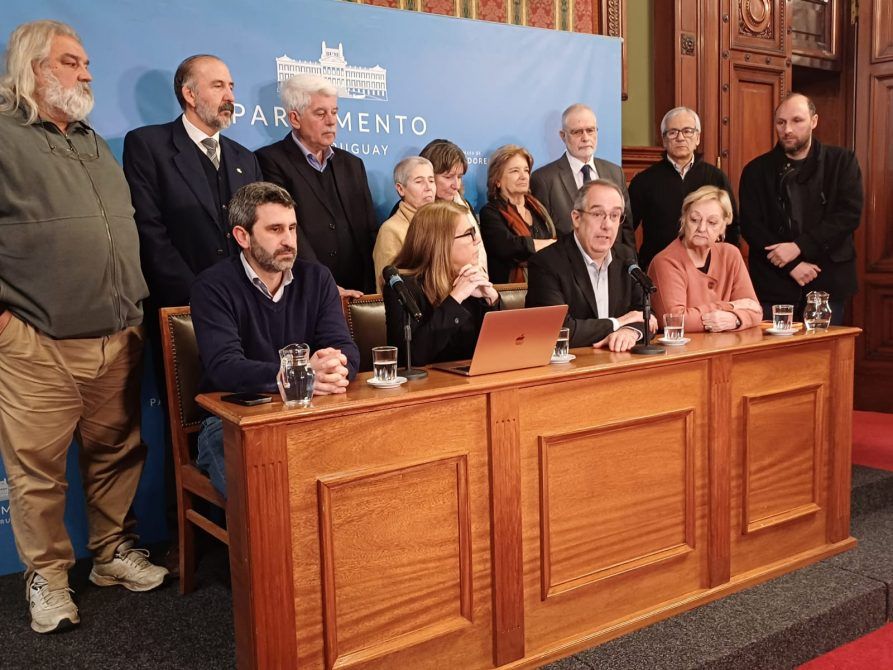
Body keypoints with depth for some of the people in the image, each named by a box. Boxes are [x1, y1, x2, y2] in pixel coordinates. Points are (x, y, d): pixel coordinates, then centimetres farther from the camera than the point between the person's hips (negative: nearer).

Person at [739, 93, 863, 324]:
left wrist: (799, 247, -15)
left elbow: (850, 213, -5)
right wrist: (792, 265, -12)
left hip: (827, 283, 0)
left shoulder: (842, 161, 5)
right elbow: (750, 226, -2)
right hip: (773, 285, 0)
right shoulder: (756, 170, 5)